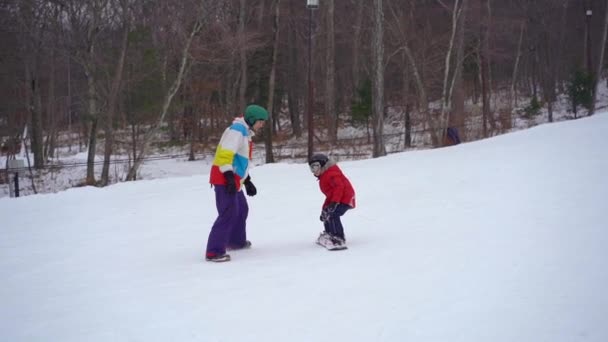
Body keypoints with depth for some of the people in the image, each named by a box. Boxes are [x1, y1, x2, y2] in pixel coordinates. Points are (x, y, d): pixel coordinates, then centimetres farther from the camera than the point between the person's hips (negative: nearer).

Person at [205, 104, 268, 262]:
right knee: (229, 213, -16)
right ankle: (214, 252, -19)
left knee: (242, 210, 23)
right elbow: (225, 154, -23)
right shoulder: (237, 130, -13)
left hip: (233, 181, 11)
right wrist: (229, 177, -29)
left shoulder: (246, 133, 20)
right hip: (224, 179, -11)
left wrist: (248, 182, 26)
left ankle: (236, 241, 41)